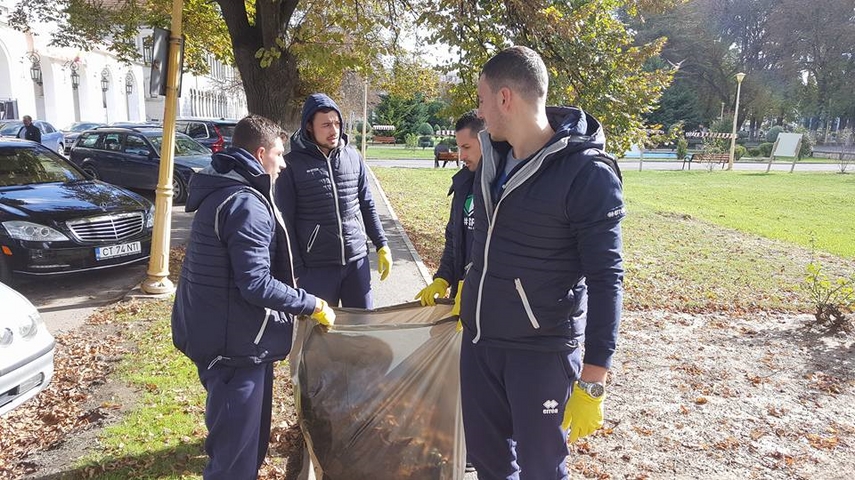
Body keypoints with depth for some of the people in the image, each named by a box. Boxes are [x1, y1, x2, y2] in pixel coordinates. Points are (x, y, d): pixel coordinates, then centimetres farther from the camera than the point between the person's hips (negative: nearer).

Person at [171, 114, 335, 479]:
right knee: (237, 447, 3)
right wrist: (312, 305, -17)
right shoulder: (246, 204, -23)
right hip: (234, 340, -11)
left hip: (220, 332, 11)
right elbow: (256, 284, -27)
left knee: (233, 434, 27)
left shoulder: (220, 191, 11)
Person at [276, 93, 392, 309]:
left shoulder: (353, 157, 3)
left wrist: (382, 245, 8)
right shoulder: (292, 164, -8)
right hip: (315, 266, -3)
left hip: (357, 260, 3)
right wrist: (294, 270, -7)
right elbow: (285, 221, -6)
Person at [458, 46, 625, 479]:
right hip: (478, 338, 6)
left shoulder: (587, 174, -19)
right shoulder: (492, 155, 4)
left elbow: (604, 279, -18)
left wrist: (593, 381, -19)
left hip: (542, 351, -6)